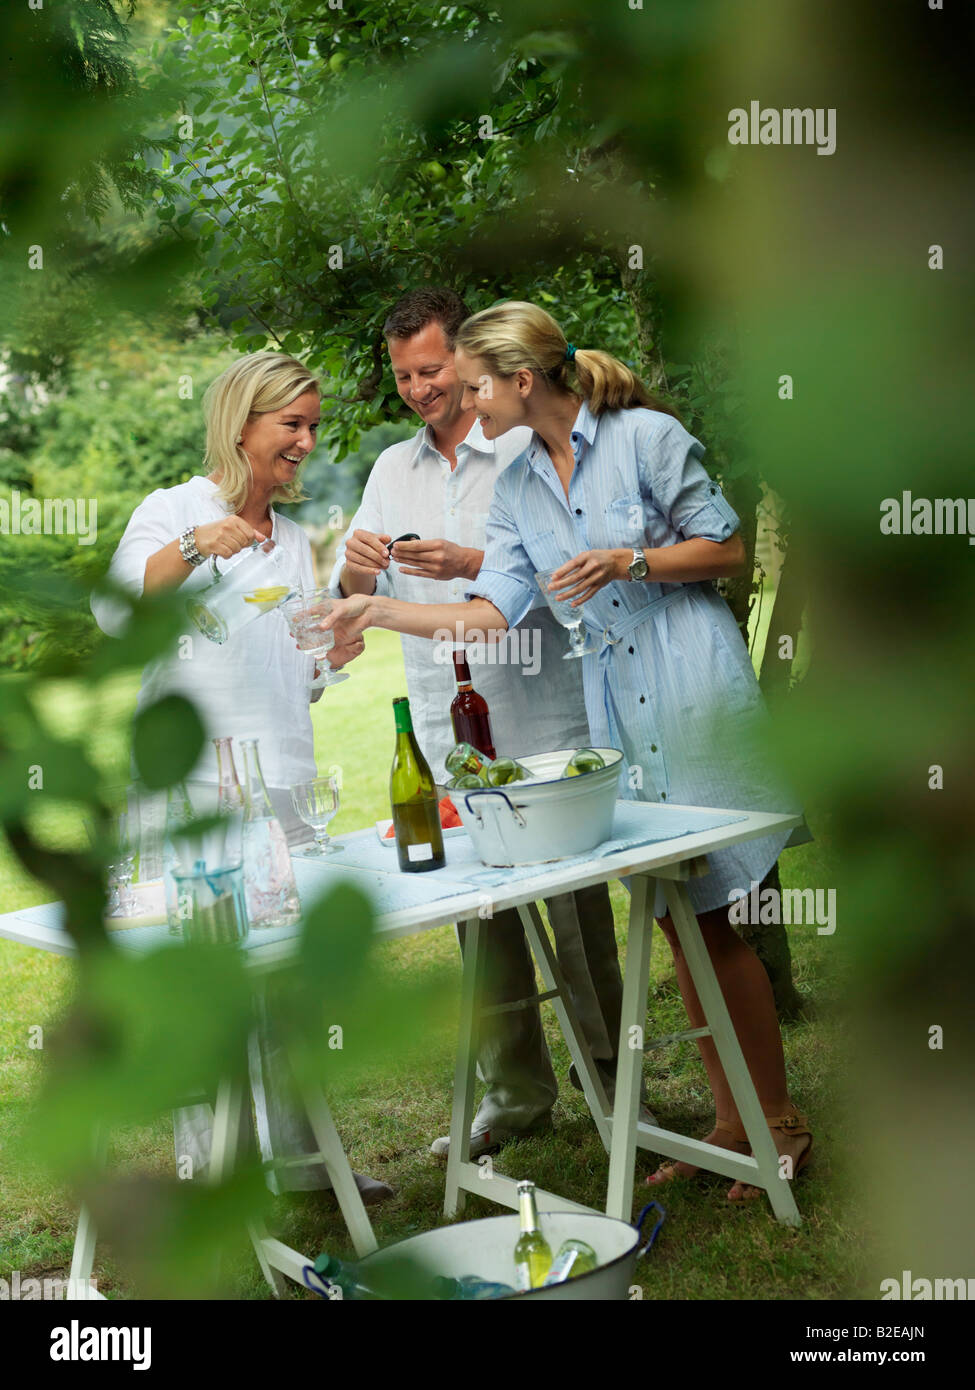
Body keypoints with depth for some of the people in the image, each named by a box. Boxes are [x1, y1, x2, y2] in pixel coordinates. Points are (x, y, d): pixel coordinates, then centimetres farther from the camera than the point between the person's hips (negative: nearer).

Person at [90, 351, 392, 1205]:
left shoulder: (293, 537, 20)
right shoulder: (174, 510, 1)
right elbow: (115, 610, -16)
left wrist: (333, 654, 3)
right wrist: (193, 546, -29)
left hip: (283, 783, 6)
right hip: (189, 782, -6)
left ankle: (300, 1157, 20)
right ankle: (210, 1173, 7)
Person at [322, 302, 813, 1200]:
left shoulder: (647, 436, -4)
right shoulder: (518, 489, 13)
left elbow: (728, 549, -2)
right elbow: (493, 614, 8)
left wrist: (630, 562, -15)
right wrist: (376, 611, 4)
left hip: (693, 692, -5)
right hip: (616, 712, 5)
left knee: (709, 921, -4)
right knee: (679, 925, 7)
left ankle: (781, 1122, 11)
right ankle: (733, 1121, 19)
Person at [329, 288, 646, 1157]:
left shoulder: (528, 448, -2)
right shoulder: (392, 469, 14)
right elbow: (352, 598, 11)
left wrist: (476, 565, -22)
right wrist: (359, 567, -11)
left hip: (543, 723, -4)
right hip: (448, 728, 5)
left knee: (577, 904, 2)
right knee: (481, 917, 8)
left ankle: (613, 1074, 19)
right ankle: (517, 1092, 21)